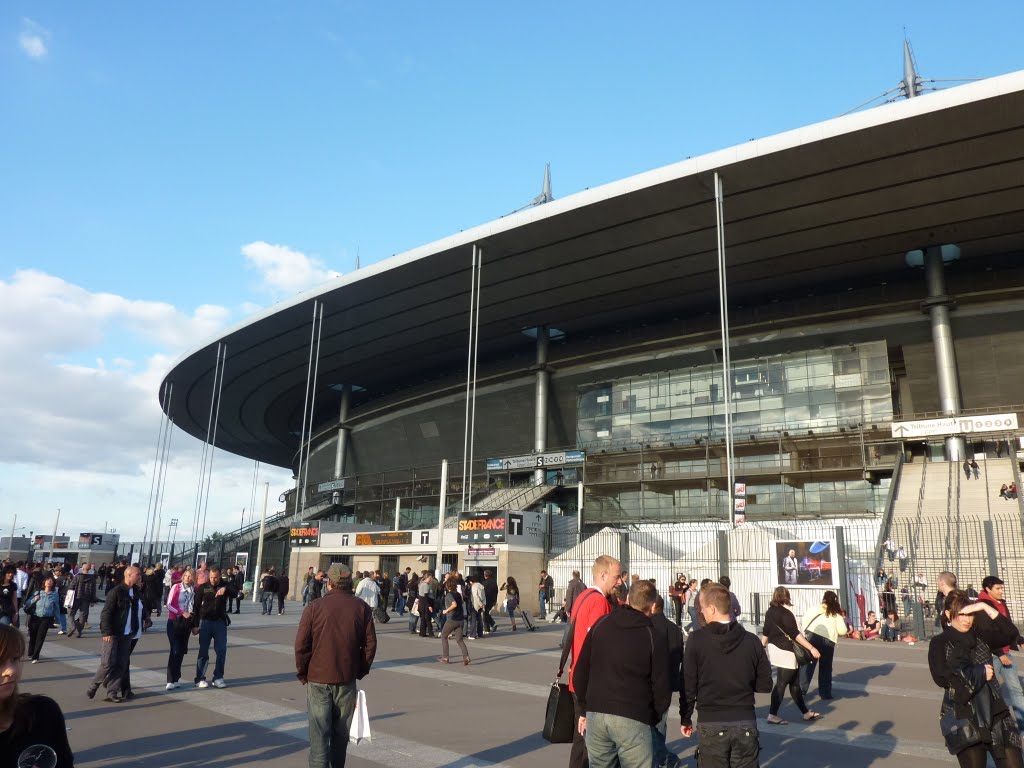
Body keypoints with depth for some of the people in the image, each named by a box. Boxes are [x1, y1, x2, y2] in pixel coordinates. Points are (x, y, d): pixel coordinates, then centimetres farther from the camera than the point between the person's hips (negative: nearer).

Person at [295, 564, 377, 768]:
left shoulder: (314, 607, -6)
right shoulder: (362, 608, -1)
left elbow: (301, 645, -7)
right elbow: (370, 644, -2)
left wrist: (303, 673, 5)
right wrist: (360, 672, 8)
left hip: (318, 679, -2)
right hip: (347, 680, 2)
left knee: (319, 734, 3)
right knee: (341, 732, 17)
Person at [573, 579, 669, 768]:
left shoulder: (600, 625, 6)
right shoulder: (654, 639, -4)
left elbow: (580, 671, 8)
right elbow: (661, 687, -3)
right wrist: (653, 718, 13)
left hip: (595, 715, 4)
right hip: (633, 720, -4)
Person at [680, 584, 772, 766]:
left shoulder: (697, 640, -10)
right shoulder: (752, 640, -4)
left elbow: (688, 685, -5)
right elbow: (765, 685, 3)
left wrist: (685, 719, 8)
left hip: (711, 725, -2)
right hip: (746, 723, 2)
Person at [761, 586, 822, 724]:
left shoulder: (770, 611, 8)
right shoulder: (786, 613, -16)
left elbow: (766, 632, 13)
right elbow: (795, 634, -21)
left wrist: (761, 648, 21)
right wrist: (811, 648, -20)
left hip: (775, 649, 8)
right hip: (785, 652, -8)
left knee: (794, 683, 15)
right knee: (781, 684, -5)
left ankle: (806, 713, 24)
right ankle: (772, 715, -4)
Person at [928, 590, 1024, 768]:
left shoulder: (980, 636, 12)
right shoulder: (939, 643, 0)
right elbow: (941, 678, -12)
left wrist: (984, 606, -6)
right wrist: (980, 673, -7)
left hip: (994, 713, 4)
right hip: (963, 718, -3)